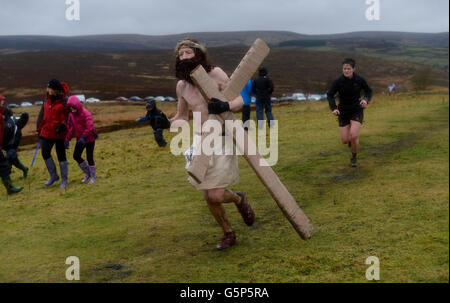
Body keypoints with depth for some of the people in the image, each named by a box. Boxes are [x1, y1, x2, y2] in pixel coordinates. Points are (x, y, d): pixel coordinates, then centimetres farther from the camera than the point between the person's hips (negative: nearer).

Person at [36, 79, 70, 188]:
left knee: (61, 156, 3)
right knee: (45, 153, 2)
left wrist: (62, 126, -23)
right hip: (47, 132, 6)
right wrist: (39, 129, 13)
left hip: (60, 133, -6)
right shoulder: (47, 100, 6)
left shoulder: (64, 101, -14)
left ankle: (64, 179, 16)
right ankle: (53, 176, 20)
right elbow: (42, 114, 14)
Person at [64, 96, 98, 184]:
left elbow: (89, 127, -28)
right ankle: (87, 173, 22)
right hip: (80, 139, 7)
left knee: (89, 158, -3)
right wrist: (67, 139, -2)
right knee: (76, 156, 3)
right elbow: (70, 127, 5)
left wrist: (83, 137, -37)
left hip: (89, 138, -7)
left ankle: (93, 177, 15)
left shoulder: (86, 113, -21)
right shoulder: (71, 114, 0)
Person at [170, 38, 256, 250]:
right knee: (209, 197, 7)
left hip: (223, 140, -5)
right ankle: (228, 234, 31)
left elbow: (239, 101, -7)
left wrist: (225, 106, -29)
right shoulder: (181, 85, 4)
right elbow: (182, 116, 16)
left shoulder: (215, 74, -10)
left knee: (216, 196, -12)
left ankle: (239, 199, 24)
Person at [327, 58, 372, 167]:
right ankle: (351, 140, 39)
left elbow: (369, 91, 5)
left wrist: (366, 100, -16)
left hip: (357, 110, -1)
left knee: (353, 135, -20)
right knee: (345, 140, -1)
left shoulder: (360, 80, -10)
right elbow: (330, 95, -7)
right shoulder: (338, 81, -13)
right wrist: (333, 108, -24)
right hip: (343, 112, 1)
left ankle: (354, 158, 6)